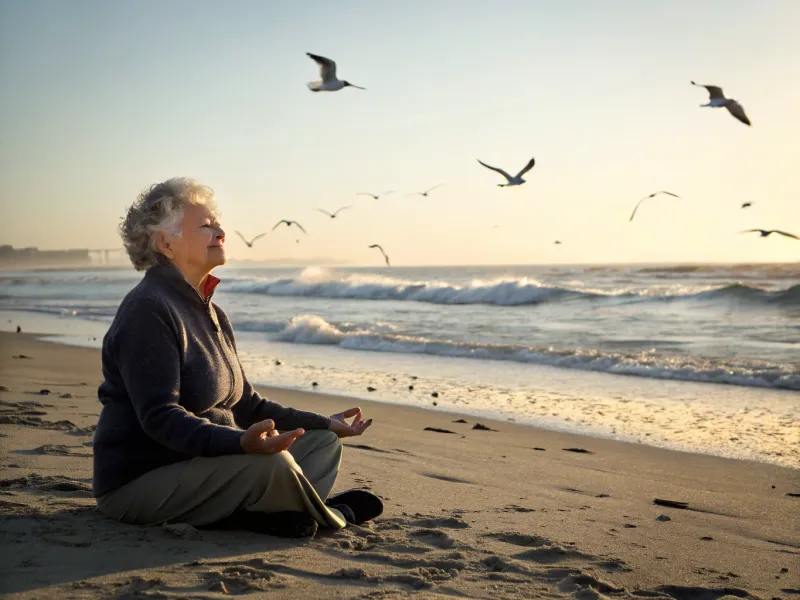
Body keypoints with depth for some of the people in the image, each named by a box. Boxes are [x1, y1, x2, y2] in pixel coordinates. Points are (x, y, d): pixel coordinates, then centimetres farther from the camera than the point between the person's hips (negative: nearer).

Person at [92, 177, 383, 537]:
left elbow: (246, 405, 20)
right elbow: (159, 416, -27)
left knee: (324, 443, 6)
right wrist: (241, 443, -42)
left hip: (203, 463, 10)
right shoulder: (148, 311, -17)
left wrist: (325, 424, 16)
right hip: (137, 484, -10)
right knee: (271, 462, -33)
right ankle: (328, 517, -6)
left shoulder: (210, 314, 14)